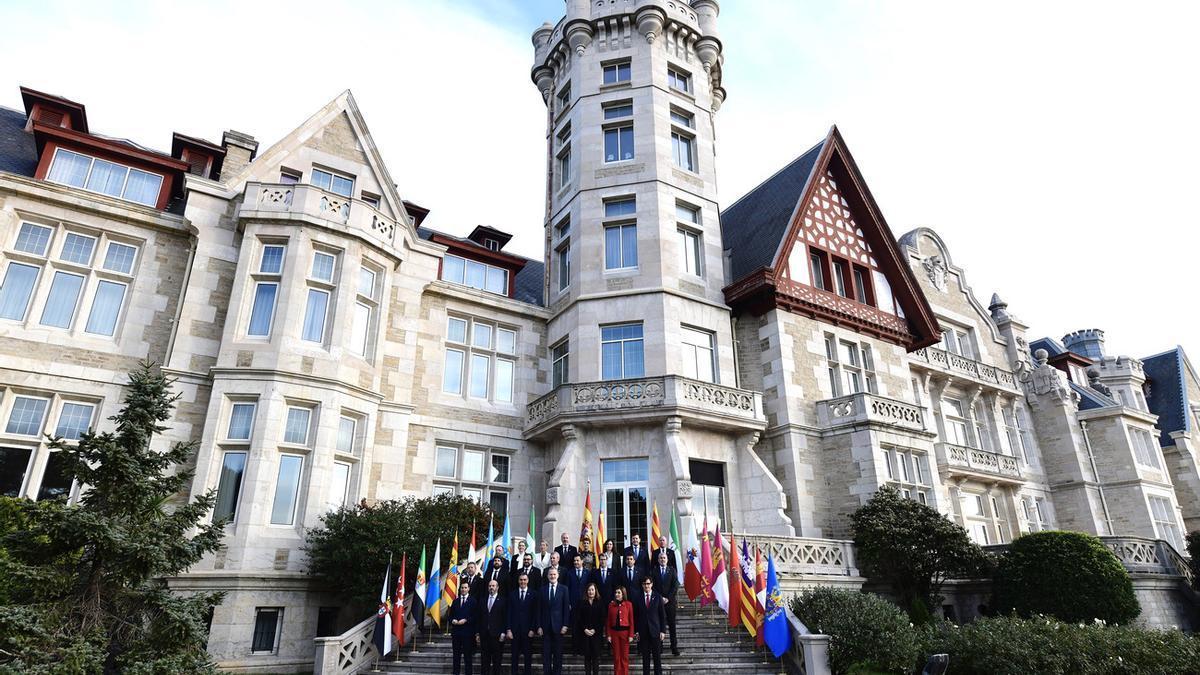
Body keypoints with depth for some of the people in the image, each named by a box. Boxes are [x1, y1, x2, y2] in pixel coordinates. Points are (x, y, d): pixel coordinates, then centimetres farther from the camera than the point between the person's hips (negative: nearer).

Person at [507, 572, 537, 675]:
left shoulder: (533, 594, 0)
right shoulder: (513, 594, 6)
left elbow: (535, 613, -2)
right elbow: (509, 613, 4)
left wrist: (533, 629, -8)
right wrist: (509, 629, -3)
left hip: (528, 630, -1)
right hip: (515, 629, 2)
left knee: (528, 655, 5)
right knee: (515, 655, 6)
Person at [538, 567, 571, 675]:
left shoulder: (564, 589, 1)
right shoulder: (542, 590, 6)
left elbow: (566, 608, -1)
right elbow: (539, 609, 5)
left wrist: (565, 625, -7)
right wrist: (539, 626, -2)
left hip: (558, 625, -1)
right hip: (545, 626, 1)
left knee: (558, 653, 5)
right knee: (546, 653, 4)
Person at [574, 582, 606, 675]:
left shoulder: (600, 602, 4)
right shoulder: (581, 602, 6)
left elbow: (602, 618, -1)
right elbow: (578, 618, 2)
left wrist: (594, 630, -9)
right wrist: (585, 629, -9)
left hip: (596, 633, -1)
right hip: (584, 633, 1)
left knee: (595, 655, -2)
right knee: (587, 656, 2)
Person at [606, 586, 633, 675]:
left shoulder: (628, 604, -3)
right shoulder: (611, 605, 2)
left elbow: (631, 620, -2)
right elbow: (608, 621, 5)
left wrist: (631, 635, -7)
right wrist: (609, 635, 0)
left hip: (625, 632, -2)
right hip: (614, 632, 2)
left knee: (624, 656, 4)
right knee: (616, 656, 8)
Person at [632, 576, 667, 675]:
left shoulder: (658, 597, 2)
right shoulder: (638, 599, 5)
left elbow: (663, 615, 2)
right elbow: (636, 616, 5)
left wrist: (663, 631, -3)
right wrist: (636, 631, -1)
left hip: (655, 631, -1)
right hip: (643, 632, 1)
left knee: (657, 656, 3)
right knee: (645, 657, 5)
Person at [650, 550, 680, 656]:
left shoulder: (672, 570, 6)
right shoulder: (654, 571, 5)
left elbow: (675, 586, 0)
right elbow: (653, 586, 1)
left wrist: (668, 598, -7)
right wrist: (660, 598, -8)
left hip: (670, 601, 0)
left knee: (672, 624, 2)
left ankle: (674, 646, 5)